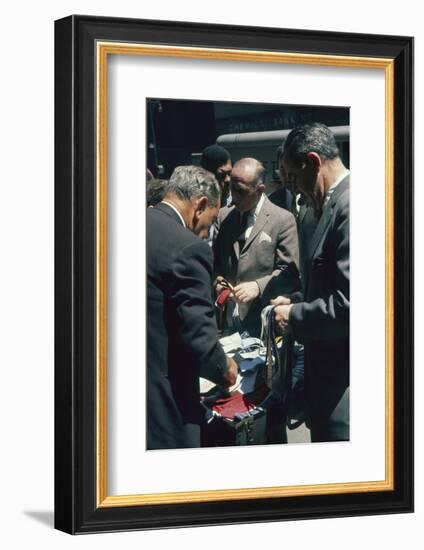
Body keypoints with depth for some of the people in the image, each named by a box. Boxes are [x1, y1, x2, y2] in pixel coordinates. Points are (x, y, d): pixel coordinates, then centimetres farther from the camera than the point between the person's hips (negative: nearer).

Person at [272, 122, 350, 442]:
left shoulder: (351, 204, -19)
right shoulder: (336, 203, 13)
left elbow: (352, 302, -26)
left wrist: (295, 318, -12)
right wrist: (297, 301, 10)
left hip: (343, 380, -10)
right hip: (330, 369, 10)